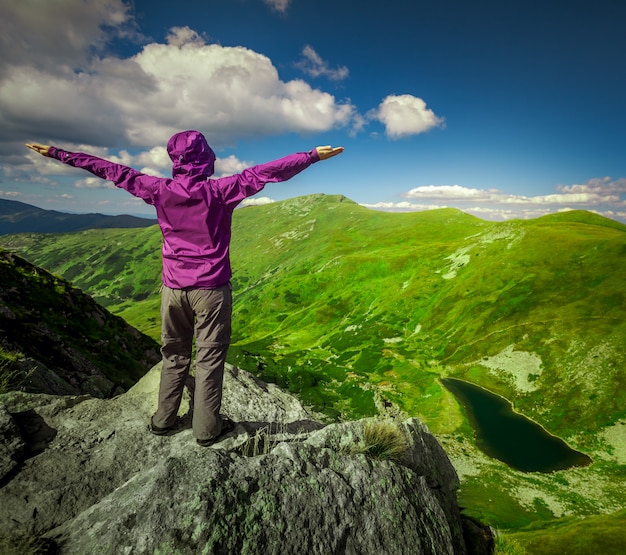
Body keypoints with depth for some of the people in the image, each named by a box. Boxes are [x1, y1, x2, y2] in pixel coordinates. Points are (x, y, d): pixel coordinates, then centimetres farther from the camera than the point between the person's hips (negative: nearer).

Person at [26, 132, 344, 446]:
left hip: (173, 289, 4)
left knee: (173, 356, 19)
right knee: (209, 359, 9)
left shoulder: (160, 191, -3)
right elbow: (264, 173, -11)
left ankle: (163, 421, 33)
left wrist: (58, 154, 22)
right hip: (211, 290, -3)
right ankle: (206, 429, 21)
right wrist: (313, 156, -6)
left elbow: (115, 172, 9)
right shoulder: (219, 191, -12)